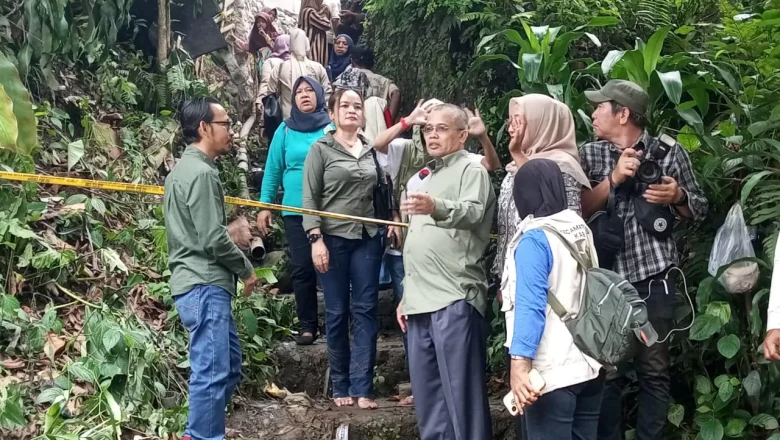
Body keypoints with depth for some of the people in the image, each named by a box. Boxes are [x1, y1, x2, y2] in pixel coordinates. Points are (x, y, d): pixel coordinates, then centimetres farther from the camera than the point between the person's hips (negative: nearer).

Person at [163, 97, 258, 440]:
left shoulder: (185, 169, 19)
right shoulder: (201, 173, -14)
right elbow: (213, 239, -18)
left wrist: (238, 268, 17)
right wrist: (246, 269, -3)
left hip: (202, 283, 11)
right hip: (204, 286, -11)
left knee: (228, 367, 16)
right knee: (213, 372, -7)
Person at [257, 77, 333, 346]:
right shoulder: (285, 131, 7)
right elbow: (273, 170, 7)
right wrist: (264, 205, 2)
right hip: (295, 212, 2)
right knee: (302, 270, 4)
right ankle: (307, 326, 13)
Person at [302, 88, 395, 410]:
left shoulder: (372, 150, 10)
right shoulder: (321, 149, 0)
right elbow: (310, 198, -5)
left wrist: (393, 218, 3)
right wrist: (316, 239, -14)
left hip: (368, 238, 3)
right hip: (333, 238, -3)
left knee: (366, 311, 0)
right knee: (337, 313, 4)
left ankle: (362, 387, 2)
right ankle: (341, 386, 14)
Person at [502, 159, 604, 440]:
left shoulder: (534, 240, -14)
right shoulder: (581, 229, 8)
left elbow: (530, 306, -21)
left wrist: (519, 364, -25)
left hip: (554, 371, -8)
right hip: (590, 362, 8)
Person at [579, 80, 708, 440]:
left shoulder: (669, 152, 4)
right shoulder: (588, 154, 6)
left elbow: (700, 210, 11)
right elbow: (577, 211, -5)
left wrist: (676, 196, -10)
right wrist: (614, 178, -15)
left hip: (654, 278, 0)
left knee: (654, 370, 7)